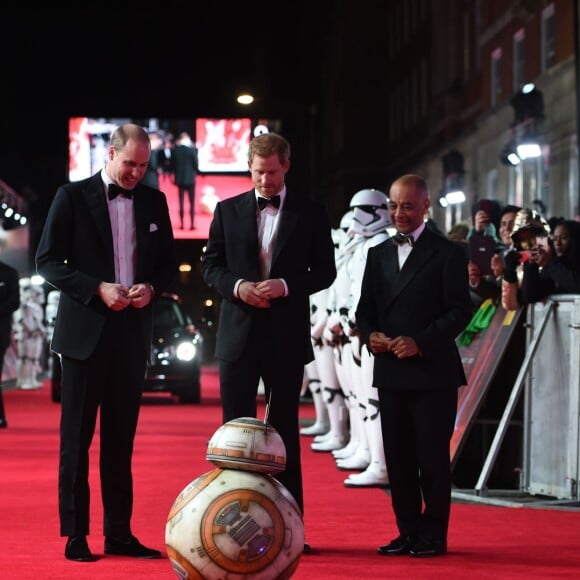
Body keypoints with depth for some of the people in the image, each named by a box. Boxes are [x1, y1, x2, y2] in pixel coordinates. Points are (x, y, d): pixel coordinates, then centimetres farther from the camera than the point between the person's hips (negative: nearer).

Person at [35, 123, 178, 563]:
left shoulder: (154, 201, 9)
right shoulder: (73, 196, -2)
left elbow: (169, 263, 14)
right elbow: (47, 261, -5)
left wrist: (151, 287, -7)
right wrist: (97, 289, -16)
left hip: (133, 333, 4)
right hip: (86, 332, -4)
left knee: (121, 439, 8)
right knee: (76, 438, 0)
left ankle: (119, 533, 13)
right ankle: (75, 535, 4)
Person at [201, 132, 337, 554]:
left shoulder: (311, 213, 2)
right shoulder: (228, 210, 6)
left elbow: (325, 271, 1)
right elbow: (211, 265, 7)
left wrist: (286, 286, -15)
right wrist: (238, 286, -12)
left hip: (287, 336, -1)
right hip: (239, 333, 1)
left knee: (285, 430, 6)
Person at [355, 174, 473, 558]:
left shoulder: (448, 254, -2)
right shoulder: (378, 254, 15)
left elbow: (460, 310, -8)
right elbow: (365, 308, 15)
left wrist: (421, 342, -18)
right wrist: (370, 334, -6)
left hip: (433, 372, -5)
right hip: (390, 372, 5)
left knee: (433, 457, -2)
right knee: (398, 457, 7)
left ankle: (433, 536, 6)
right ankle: (408, 532, 15)